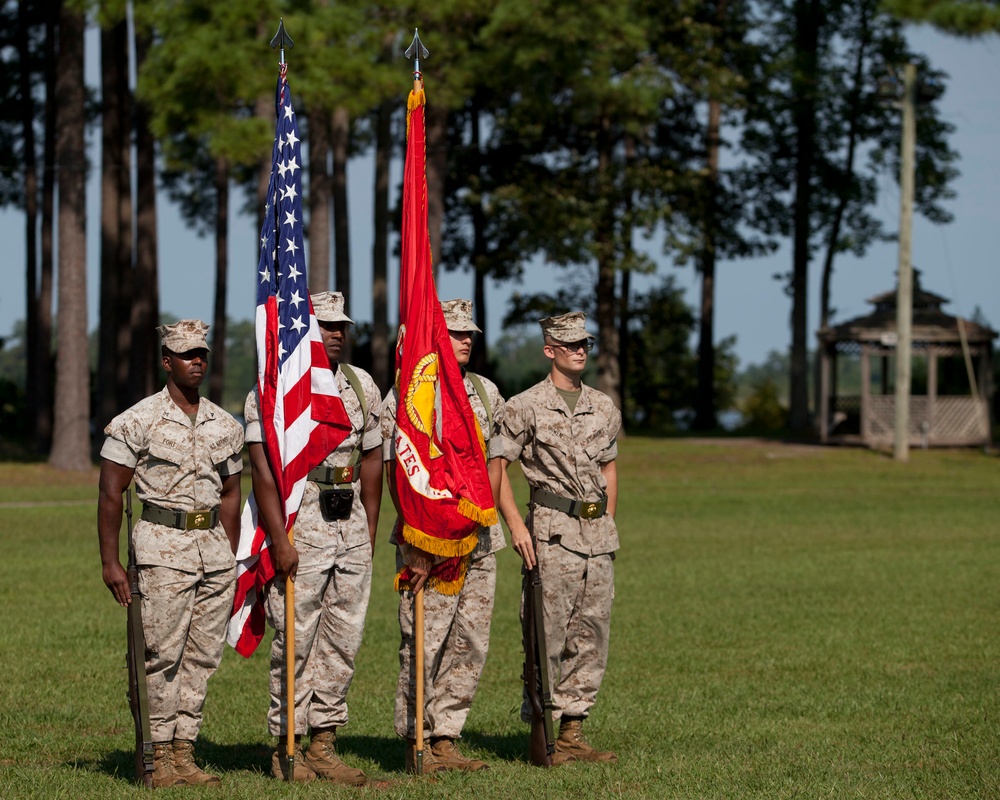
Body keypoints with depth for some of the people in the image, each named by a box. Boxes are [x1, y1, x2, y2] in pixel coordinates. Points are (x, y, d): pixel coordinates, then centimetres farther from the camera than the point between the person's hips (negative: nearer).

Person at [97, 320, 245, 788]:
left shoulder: (225, 427, 12)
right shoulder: (136, 422, -3)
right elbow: (110, 494, -3)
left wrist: (230, 562, 17)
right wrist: (110, 562, -9)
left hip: (214, 546, 5)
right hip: (163, 546, -5)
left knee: (203, 656, 3)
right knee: (162, 654, -7)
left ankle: (184, 751, 8)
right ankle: (159, 755, -2)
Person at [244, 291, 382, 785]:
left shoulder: (363, 387, 12)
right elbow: (264, 471, -12)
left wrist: (371, 531, 14)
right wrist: (279, 540, -18)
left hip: (351, 529, 6)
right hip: (300, 530, -6)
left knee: (343, 641, 7)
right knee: (295, 641, -4)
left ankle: (324, 743, 14)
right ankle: (287, 750, 3)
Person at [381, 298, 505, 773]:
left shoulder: (485, 392, 12)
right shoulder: (405, 396, -6)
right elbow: (396, 474, -10)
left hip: (479, 539, 6)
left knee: (470, 644, 6)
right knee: (424, 644, -5)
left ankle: (445, 740, 13)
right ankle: (416, 746, 2)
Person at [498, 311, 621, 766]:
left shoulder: (605, 409, 14)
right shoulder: (525, 407, -3)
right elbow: (496, 467, -5)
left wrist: (608, 524, 16)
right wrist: (516, 525, -13)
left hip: (599, 535, 6)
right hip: (554, 534, -6)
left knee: (591, 636, 6)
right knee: (548, 636, -7)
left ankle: (573, 732, 12)